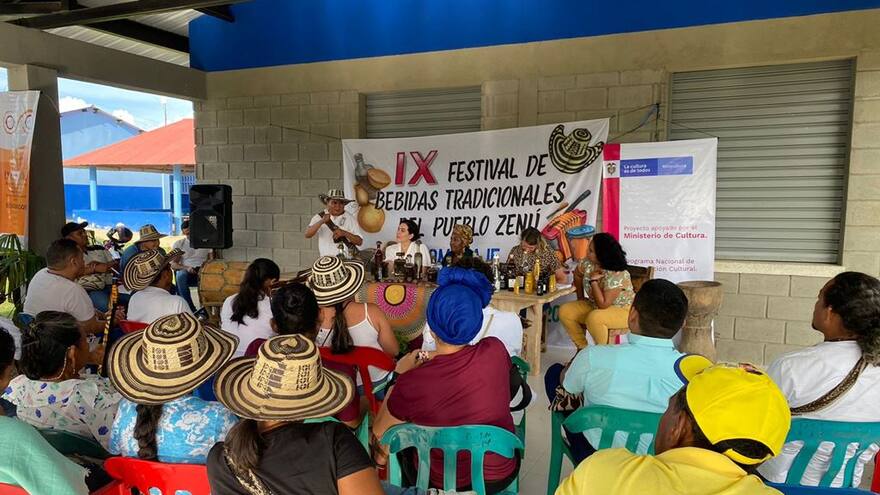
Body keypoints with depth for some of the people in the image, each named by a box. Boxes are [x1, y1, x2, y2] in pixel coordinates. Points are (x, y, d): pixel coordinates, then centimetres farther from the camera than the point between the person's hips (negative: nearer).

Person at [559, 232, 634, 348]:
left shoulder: (616, 275, -31)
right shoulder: (588, 263, -10)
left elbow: (603, 304, -31)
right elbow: (577, 274, 13)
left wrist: (593, 281, -29)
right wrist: (580, 298, 15)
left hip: (622, 310, -8)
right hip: (595, 305, 8)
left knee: (594, 318, -36)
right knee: (564, 311, -8)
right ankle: (582, 349, 4)